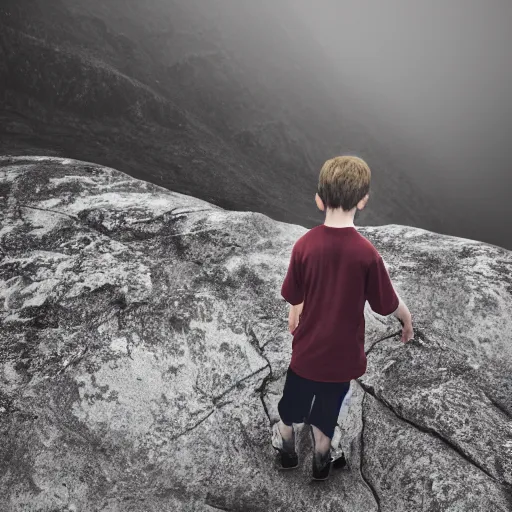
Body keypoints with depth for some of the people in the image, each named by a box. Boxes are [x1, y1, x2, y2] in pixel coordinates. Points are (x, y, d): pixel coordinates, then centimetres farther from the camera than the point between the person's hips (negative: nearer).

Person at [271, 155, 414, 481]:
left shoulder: (305, 245, -18)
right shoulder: (366, 253, -25)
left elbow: (294, 297, -5)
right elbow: (387, 303, -13)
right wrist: (407, 319, 9)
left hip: (308, 344, 2)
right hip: (342, 349, -1)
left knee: (295, 397, 27)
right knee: (328, 404, 24)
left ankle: (287, 446, 52)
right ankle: (321, 457, 47)